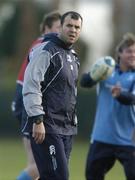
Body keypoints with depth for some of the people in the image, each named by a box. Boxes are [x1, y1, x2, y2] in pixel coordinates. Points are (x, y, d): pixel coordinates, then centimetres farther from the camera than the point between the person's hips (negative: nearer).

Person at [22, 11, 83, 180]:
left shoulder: (72, 56, 19)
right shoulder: (46, 51, -10)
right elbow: (30, 87, -16)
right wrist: (37, 120, -22)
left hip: (67, 128, 9)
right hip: (47, 128, -8)